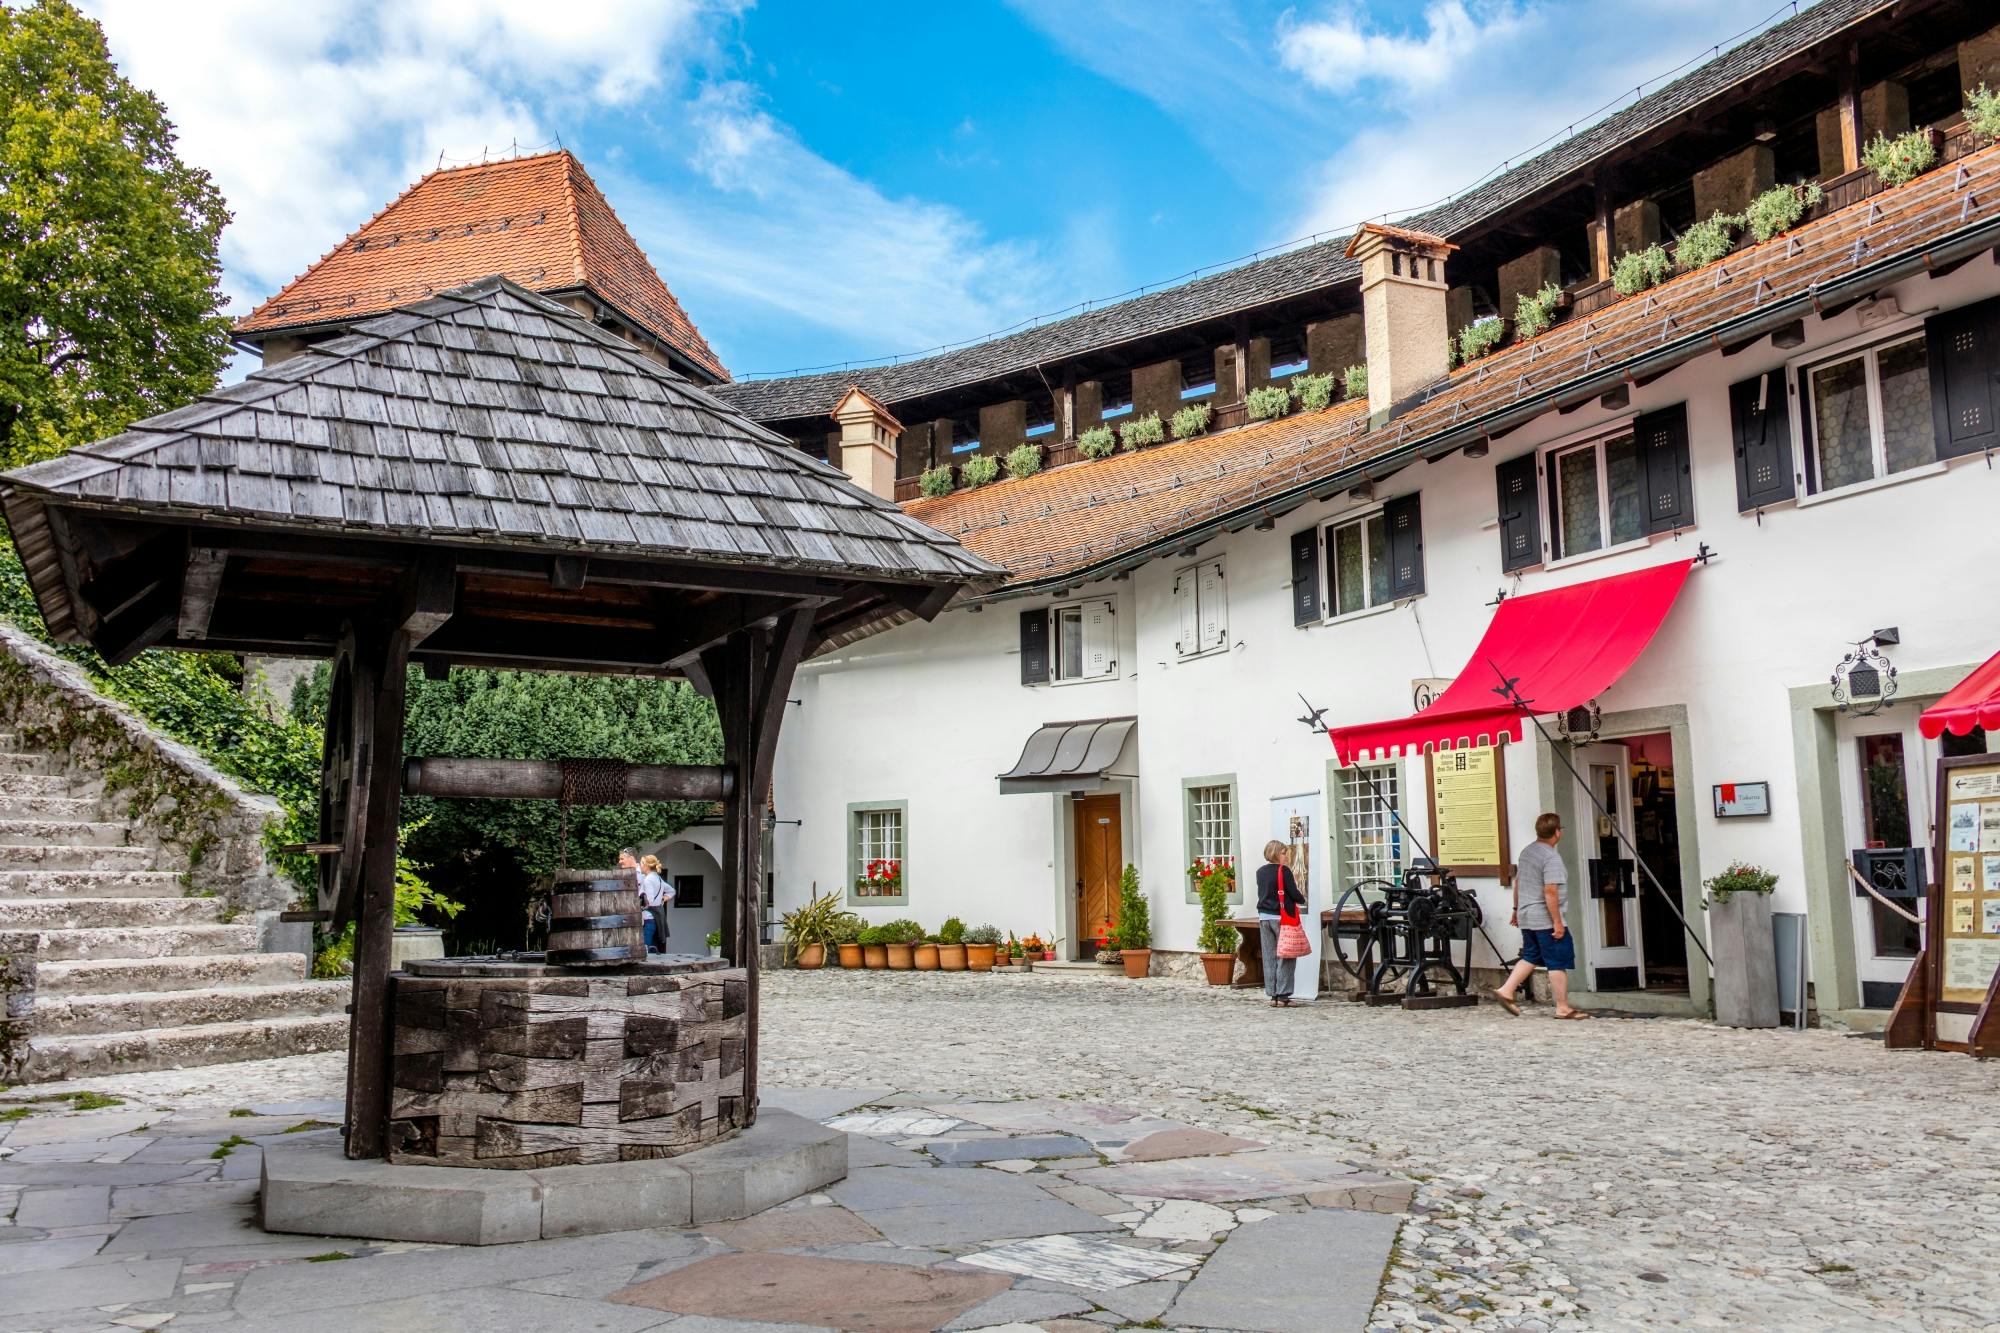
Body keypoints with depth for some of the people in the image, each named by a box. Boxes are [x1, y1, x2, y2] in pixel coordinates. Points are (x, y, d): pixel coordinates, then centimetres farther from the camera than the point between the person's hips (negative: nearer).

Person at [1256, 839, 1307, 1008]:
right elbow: (1294, 893, -11)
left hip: (1264, 916, 6)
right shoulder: (1284, 870, -10)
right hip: (1281, 917, -6)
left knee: (1269, 957, 8)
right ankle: (1283, 995, -4)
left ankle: (1273, 995, 9)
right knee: (1285, 957, -1)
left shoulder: (1260, 872, 10)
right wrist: (1302, 900, 10)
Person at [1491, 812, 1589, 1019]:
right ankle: (1563, 1008, 4)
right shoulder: (1551, 858, -17)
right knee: (1558, 963, 0)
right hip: (1546, 919, -9)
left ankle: (1506, 991, 9)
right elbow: (1550, 892, -23)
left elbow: (1517, 882, 19)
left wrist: (1517, 909, 28)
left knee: (1530, 956, 16)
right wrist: (1557, 922, -20)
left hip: (1526, 917, 9)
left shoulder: (1527, 852, 11)